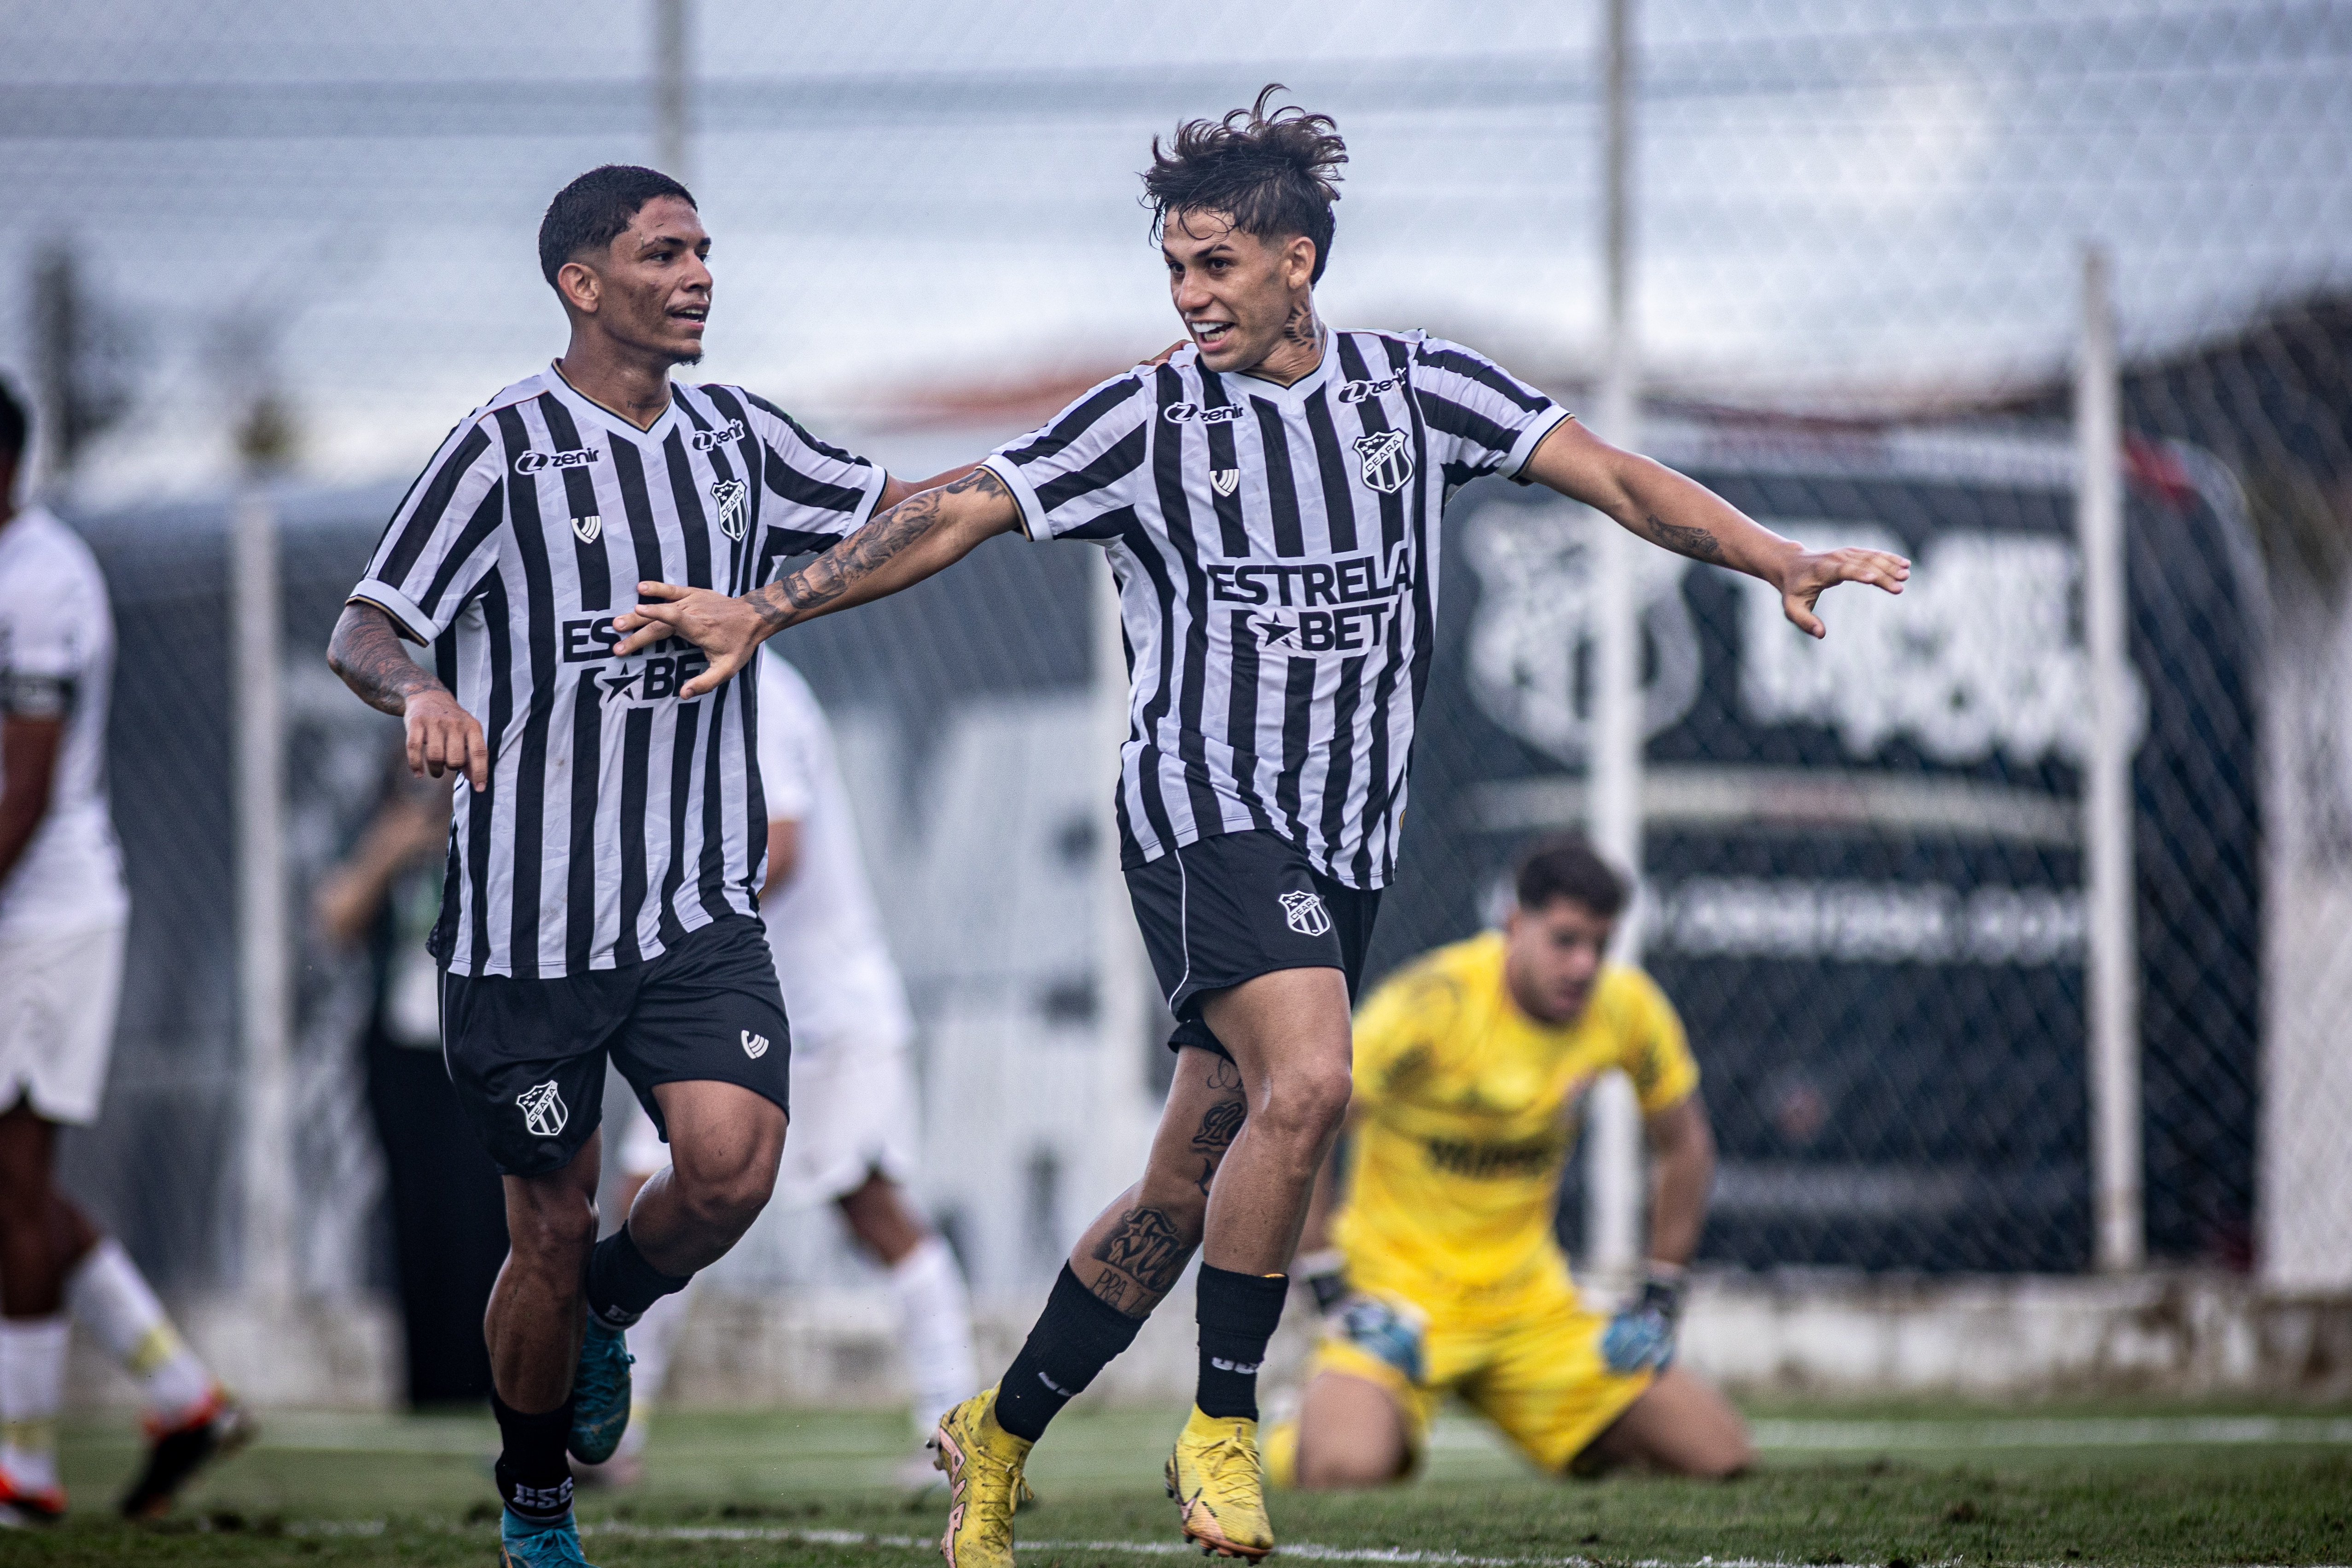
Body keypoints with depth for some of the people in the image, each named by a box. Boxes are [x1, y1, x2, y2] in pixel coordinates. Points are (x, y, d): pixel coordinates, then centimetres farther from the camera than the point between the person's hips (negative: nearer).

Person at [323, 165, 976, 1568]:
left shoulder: (736, 437, 9)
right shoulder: (508, 447, -7)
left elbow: (908, 510, 22)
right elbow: (361, 633, -12)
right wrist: (420, 690, -34)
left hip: (698, 910, 4)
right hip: (528, 915, -4)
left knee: (733, 1165, -18)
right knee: (552, 1228, 2)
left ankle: (608, 1315, 15)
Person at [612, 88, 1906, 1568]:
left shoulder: (1419, 389, 5)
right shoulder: (1152, 418, -2)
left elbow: (1614, 475, 4)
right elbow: (958, 512, 0)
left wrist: (1783, 561, -7)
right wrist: (767, 610, -5)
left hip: (1348, 847, 4)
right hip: (1207, 808, -4)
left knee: (1187, 1186, 7)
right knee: (1305, 1086, -27)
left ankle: (998, 1438, 23)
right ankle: (1222, 1432, -15)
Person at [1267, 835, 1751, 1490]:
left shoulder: (1625, 1007, -5)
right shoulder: (1434, 1001, -21)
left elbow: (1685, 1146, 11)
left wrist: (1660, 1300, 5)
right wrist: (1330, 1289, -17)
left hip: (1529, 1299, 5)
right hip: (1400, 1282, -5)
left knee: (1720, 1457, -5)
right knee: (1348, 1471, -32)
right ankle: (1308, 1433, 6)